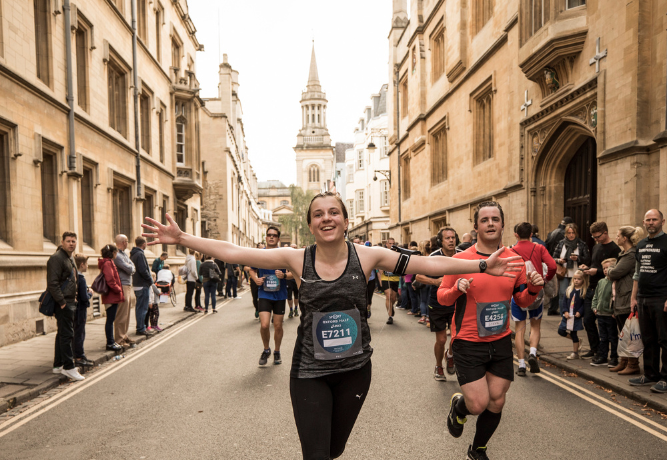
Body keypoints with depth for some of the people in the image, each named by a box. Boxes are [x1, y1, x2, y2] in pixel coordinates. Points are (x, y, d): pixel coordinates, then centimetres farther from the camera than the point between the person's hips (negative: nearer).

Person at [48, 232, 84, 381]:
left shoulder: (70, 259, 17)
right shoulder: (56, 258, -14)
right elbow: (52, 283, -21)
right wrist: (62, 302, -21)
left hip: (70, 302, 10)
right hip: (63, 303, -10)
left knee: (63, 334, 16)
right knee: (66, 334, -6)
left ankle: (58, 365, 25)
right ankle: (68, 367, -1)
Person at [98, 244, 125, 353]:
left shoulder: (109, 262, 18)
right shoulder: (108, 263, -14)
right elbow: (110, 280, -23)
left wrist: (119, 290, 12)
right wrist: (119, 290, -13)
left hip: (113, 296, 10)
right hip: (111, 296, -10)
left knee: (110, 320, 14)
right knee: (110, 320, -3)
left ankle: (111, 342, 21)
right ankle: (110, 343, 3)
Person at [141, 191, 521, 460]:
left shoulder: (367, 256, -9)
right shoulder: (297, 259, -9)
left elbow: (427, 264, -10)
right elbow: (234, 253, -11)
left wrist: (483, 266, -12)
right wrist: (181, 238, -15)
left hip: (355, 369, 1)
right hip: (309, 373, -1)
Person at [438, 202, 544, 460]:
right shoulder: (461, 259, -11)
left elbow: (522, 301, 10)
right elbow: (441, 297, -5)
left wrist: (533, 289, -11)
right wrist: (457, 289, -26)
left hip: (501, 342, 4)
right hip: (468, 343, -4)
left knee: (496, 403, 12)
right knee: (478, 404, -6)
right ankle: (458, 406, 32)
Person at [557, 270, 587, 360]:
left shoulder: (585, 291, -6)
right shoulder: (569, 290, 6)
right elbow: (564, 301, 5)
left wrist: (580, 312, -18)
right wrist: (565, 311, -7)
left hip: (576, 316, -5)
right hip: (567, 315, 5)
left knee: (573, 334, 0)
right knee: (561, 331, 5)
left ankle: (575, 353, 13)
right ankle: (576, 340, 29)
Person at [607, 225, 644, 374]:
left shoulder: (632, 255, -15)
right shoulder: (624, 254, 17)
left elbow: (615, 273, -17)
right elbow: (613, 275, 20)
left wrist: (608, 271, 1)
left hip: (627, 301, -10)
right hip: (620, 300, 10)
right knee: (623, 333, 15)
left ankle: (633, 365, 7)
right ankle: (623, 362, 24)